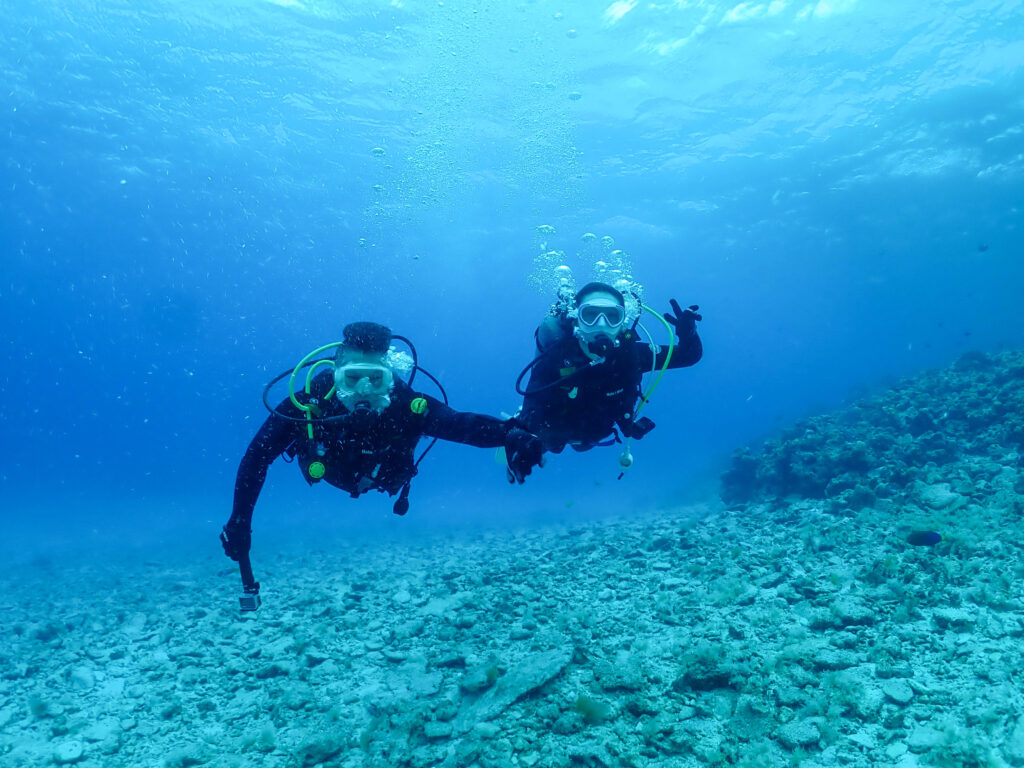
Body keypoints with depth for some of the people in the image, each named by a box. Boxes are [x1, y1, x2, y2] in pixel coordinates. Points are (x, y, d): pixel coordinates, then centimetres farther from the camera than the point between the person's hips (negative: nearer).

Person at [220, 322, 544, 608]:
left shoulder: (406, 406, -45)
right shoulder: (308, 404, -43)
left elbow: (463, 424, -55)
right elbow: (257, 457, -31)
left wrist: (510, 435, -75)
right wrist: (238, 522, -30)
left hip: (383, 477, 0)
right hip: (330, 473, 1)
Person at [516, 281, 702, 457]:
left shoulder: (630, 352, -32)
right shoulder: (554, 358, -41)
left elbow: (689, 355, -23)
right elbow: (529, 421, -45)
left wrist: (686, 332, -45)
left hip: (604, 432, 4)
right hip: (559, 432, -3)